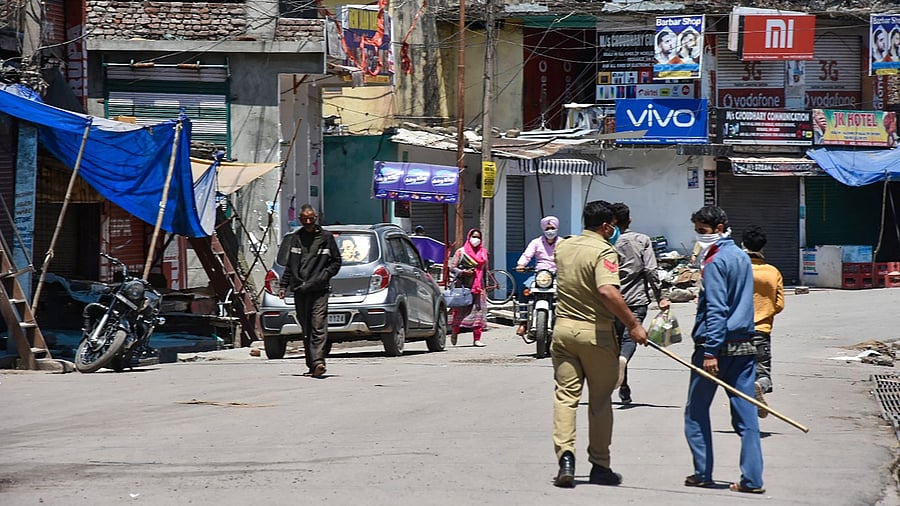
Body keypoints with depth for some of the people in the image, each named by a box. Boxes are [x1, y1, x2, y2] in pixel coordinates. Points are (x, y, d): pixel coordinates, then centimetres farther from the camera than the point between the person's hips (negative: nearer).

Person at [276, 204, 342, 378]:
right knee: (306, 330, 5)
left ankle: (318, 362, -25)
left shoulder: (326, 238, 6)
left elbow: (336, 262, 11)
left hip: (319, 291, -3)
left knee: (318, 327, -15)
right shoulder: (293, 239, 12)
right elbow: (288, 265, 17)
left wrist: (324, 276, -4)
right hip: (299, 291, 3)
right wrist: (283, 286, 9)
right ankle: (312, 365, 9)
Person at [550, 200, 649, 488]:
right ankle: (600, 467, 14)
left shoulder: (563, 247, 8)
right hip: (595, 332, -5)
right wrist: (633, 325, -25)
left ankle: (565, 456, -16)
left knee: (565, 395, 3)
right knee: (600, 401, 7)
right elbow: (607, 291, -29)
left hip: (563, 327, 5)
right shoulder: (603, 251, -15)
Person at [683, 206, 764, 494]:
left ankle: (703, 473, 8)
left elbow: (716, 309, -18)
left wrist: (710, 351, -21)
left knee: (696, 411, 5)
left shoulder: (715, 262, -12)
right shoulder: (742, 256, 14)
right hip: (744, 345, 8)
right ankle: (752, 479, -1)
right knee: (746, 413, 3)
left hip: (717, 344, -8)